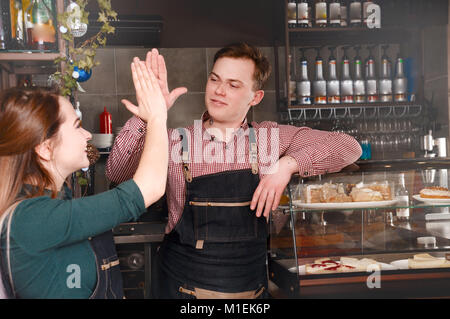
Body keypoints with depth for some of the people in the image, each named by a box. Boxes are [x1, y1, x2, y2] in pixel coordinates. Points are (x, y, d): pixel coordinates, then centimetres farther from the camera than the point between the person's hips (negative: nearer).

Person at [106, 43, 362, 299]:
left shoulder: (271, 138, -2)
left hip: (250, 288, 2)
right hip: (184, 287, -1)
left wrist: (289, 163, -21)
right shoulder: (177, 141, -5)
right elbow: (118, 172, -16)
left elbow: (349, 148, -5)